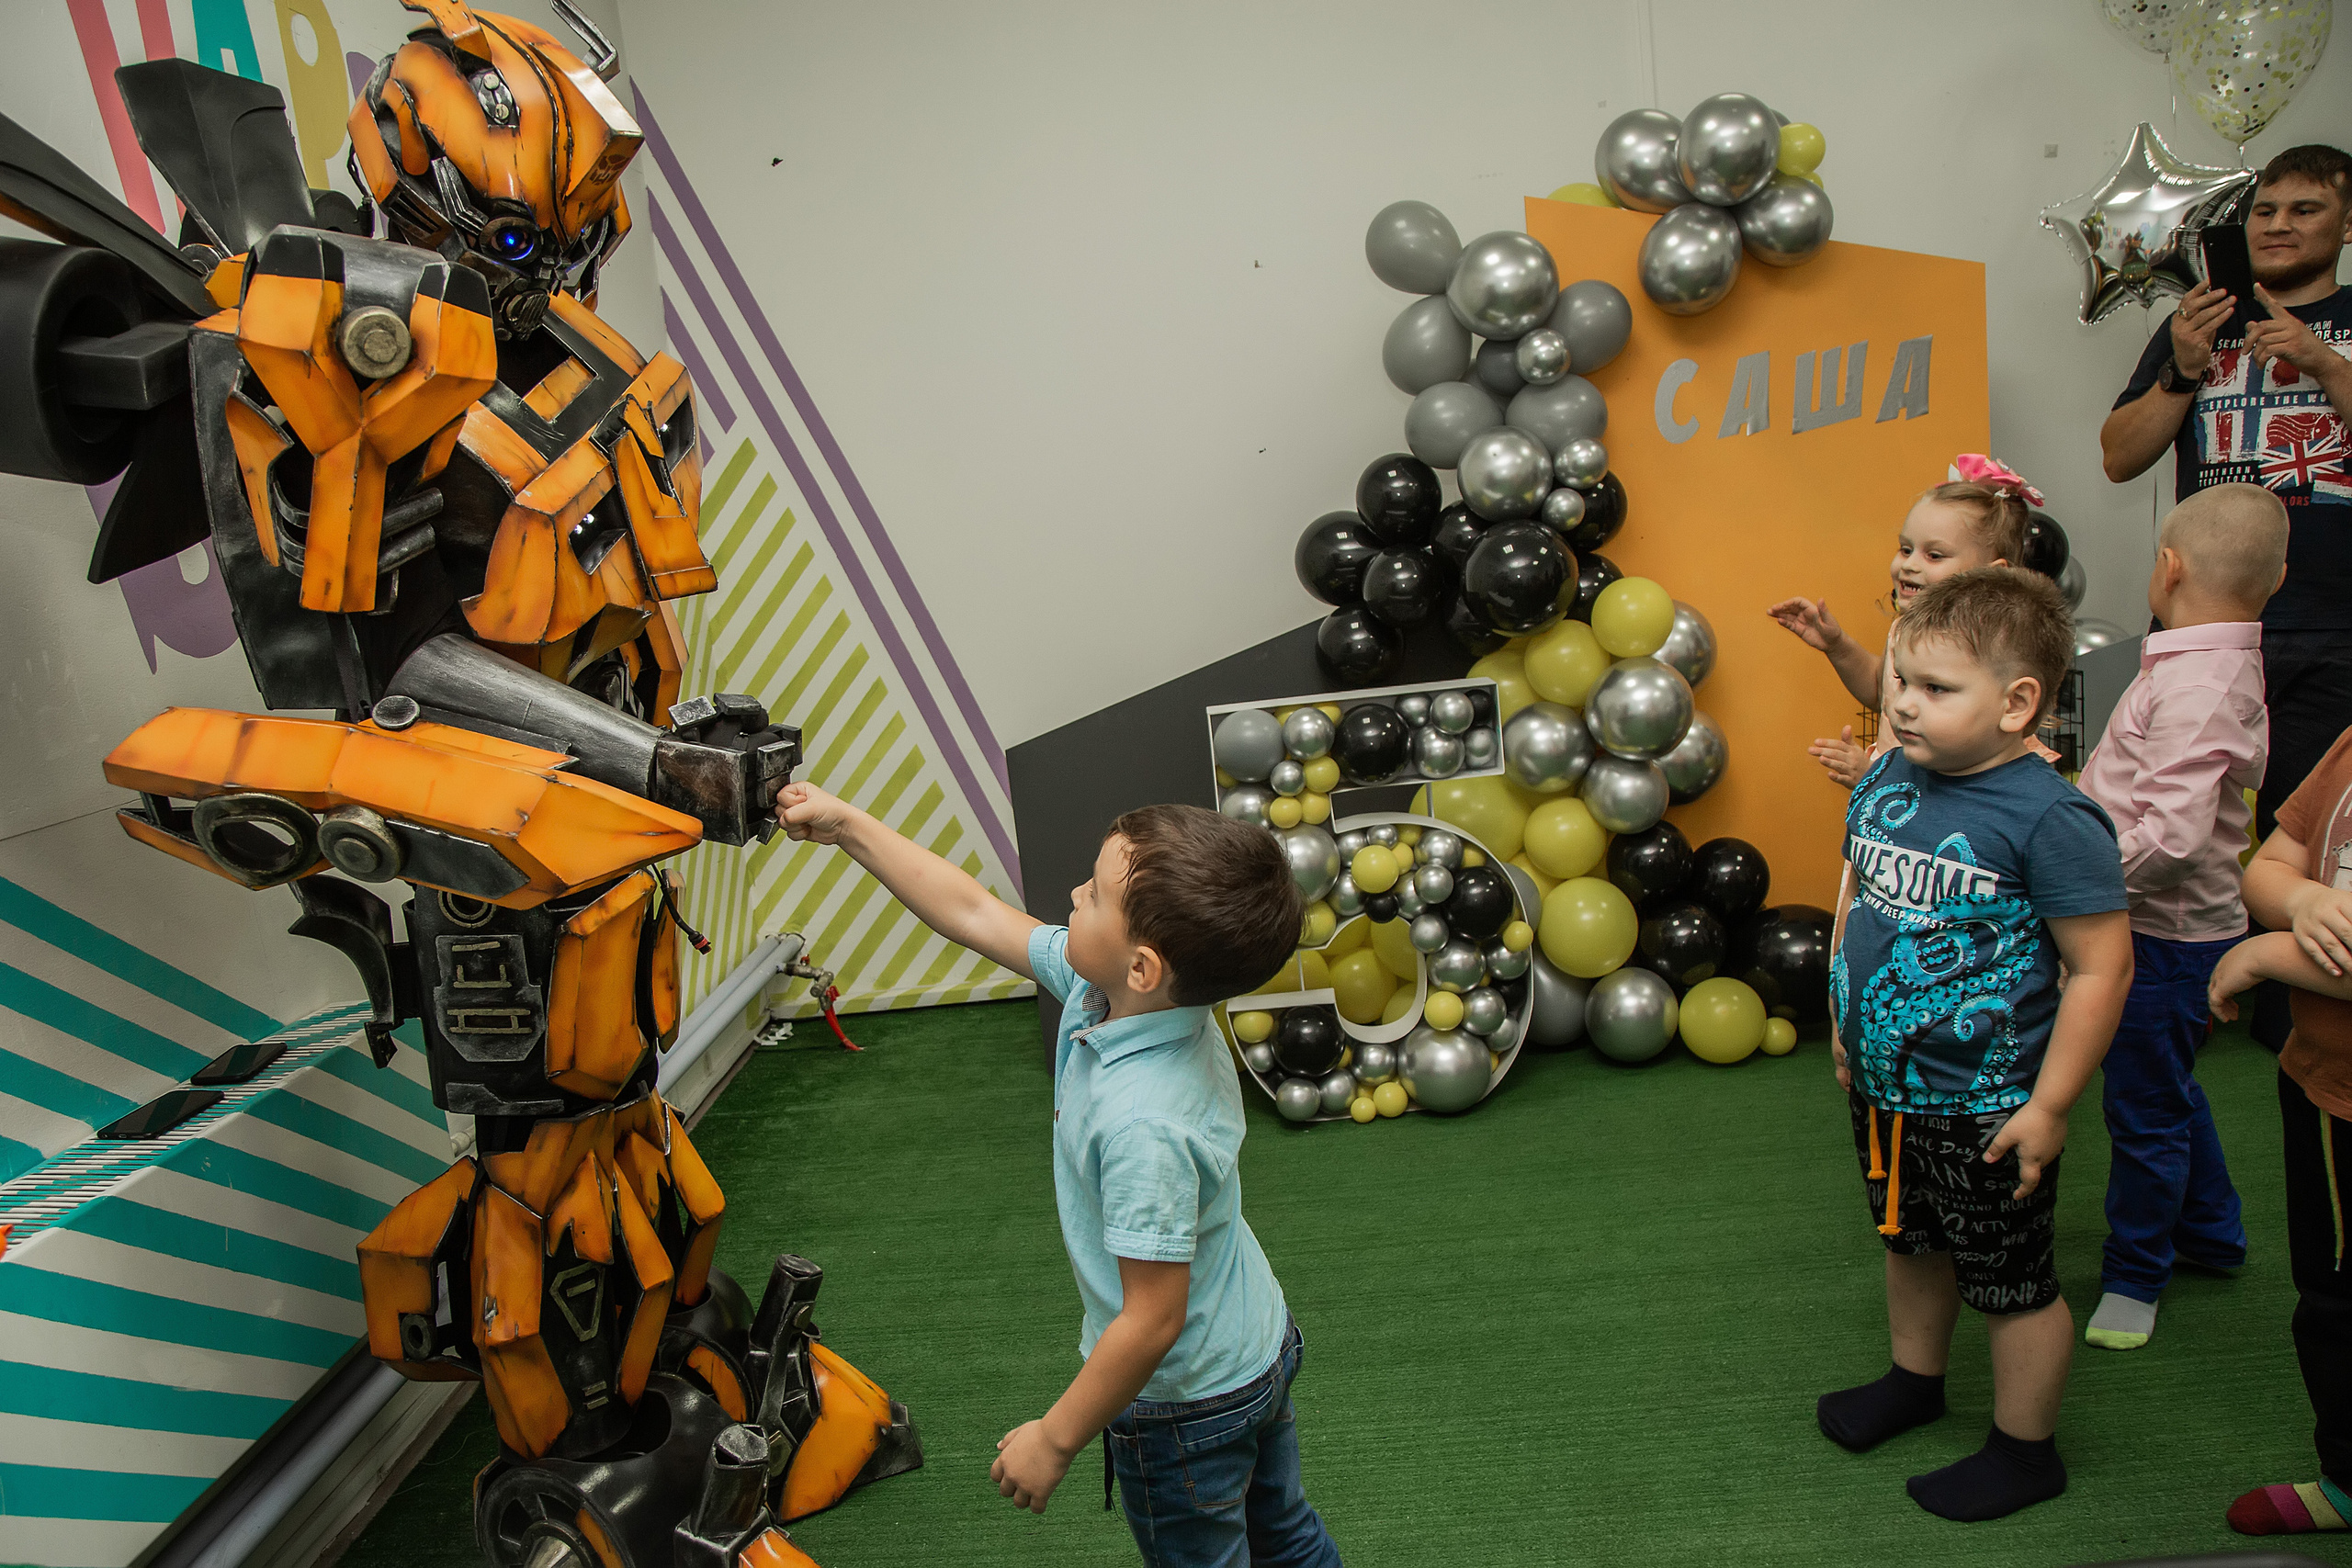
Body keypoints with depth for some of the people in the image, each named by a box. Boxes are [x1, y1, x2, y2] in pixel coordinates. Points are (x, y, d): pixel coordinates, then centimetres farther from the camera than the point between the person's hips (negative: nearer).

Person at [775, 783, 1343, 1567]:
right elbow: (975, 913, -5)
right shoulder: (1101, 988, -16)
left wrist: (1056, 1440, -17)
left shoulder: (1144, 1125, -40)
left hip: (1189, 1401, -7)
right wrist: (847, 824, -2)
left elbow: (1153, 1320, -31)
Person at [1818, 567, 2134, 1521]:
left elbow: (2102, 968, -19)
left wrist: (2049, 1105, -17)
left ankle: (2025, 1451, 33)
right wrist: (1846, 1024, 14)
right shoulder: (1886, 781, -2)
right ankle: (1914, 1380, 50)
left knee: (2010, 1281, 12)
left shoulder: (2051, 818, -22)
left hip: (1984, 1107, -7)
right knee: (1912, 1242, 27)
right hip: (1883, 1085, 7)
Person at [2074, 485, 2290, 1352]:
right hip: (2178, 927, 10)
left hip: (2170, 935, -10)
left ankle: (2132, 1277, 22)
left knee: (2143, 1103, 5)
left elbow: (2172, 837, -34)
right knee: (2167, 1088, 26)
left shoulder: (2194, 689, -27)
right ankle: (2211, 1231, 45)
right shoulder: (2220, 666, 6)